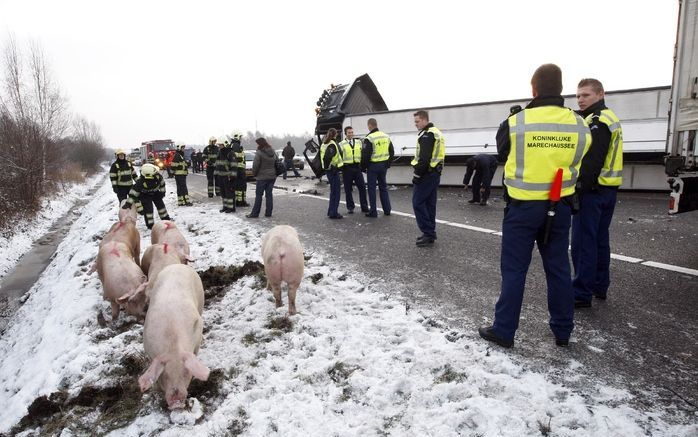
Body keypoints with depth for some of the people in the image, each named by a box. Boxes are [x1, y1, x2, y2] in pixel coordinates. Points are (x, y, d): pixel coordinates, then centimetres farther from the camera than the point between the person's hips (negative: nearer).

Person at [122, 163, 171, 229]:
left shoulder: (158, 176, -29)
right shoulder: (140, 181, -39)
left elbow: (162, 183, -6)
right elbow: (134, 191, -34)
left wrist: (162, 191, 3)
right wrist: (128, 203, -35)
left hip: (155, 193, 5)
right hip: (144, 195, -5)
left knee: (160, 204, 12)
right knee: (148, 208, -10)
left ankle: (165, 218, 32)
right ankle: (150, 224, 4)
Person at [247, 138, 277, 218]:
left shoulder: (259, 153, -14)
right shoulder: (273, 153, 8)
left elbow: (255, 165, -14)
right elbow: (276, 164, 14)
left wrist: (254, 174, 2)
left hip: (262, 177, -6)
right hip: (272, 176, 6)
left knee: (258, 195, 1)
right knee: (269, 194, 10)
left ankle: (255, 213, 5)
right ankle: (268, 213, 12)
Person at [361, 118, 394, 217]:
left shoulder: (369, 138, -15)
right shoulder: (386, 137, 7)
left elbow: (365, 155, -17)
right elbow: (392, 152, 13)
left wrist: (363, 167, -4)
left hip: (373, 166, -6)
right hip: (383, 165, 6)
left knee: (372, 188, 3)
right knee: (383, 187, 16)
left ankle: (373, 212, 5)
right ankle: (387, 210, 19)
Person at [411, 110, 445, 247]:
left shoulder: (427, 134, -15)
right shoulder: (437, 133, 18)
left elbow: (424, 158, -23)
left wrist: (417, 175, -19)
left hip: (426, 174, -10)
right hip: (435, 173, 10)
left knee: (418, 203, -6)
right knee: (429, 203, 13)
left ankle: (428, 233, -6)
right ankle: (430, 233, 17)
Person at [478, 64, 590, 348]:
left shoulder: (515, 123, -12)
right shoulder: (579, 125, -2)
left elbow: (502, 154, 6)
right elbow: (576, 164, 9)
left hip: (522, 207, -3)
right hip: (559, 207, 3)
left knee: (514, 269, 5)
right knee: (558, 268, 14)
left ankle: (503, 330, 13)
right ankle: (563, 331, 26)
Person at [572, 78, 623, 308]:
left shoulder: (596, 121, -13)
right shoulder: (611, 118, 19)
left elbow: (591, 160, -22)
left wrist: (580, 187, -22)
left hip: (592, 190, -10)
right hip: (608, 189, 10)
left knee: (583, 243, -6)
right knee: (600, 240, 17)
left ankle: (581, 294, -2)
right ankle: (599, 286, 28)